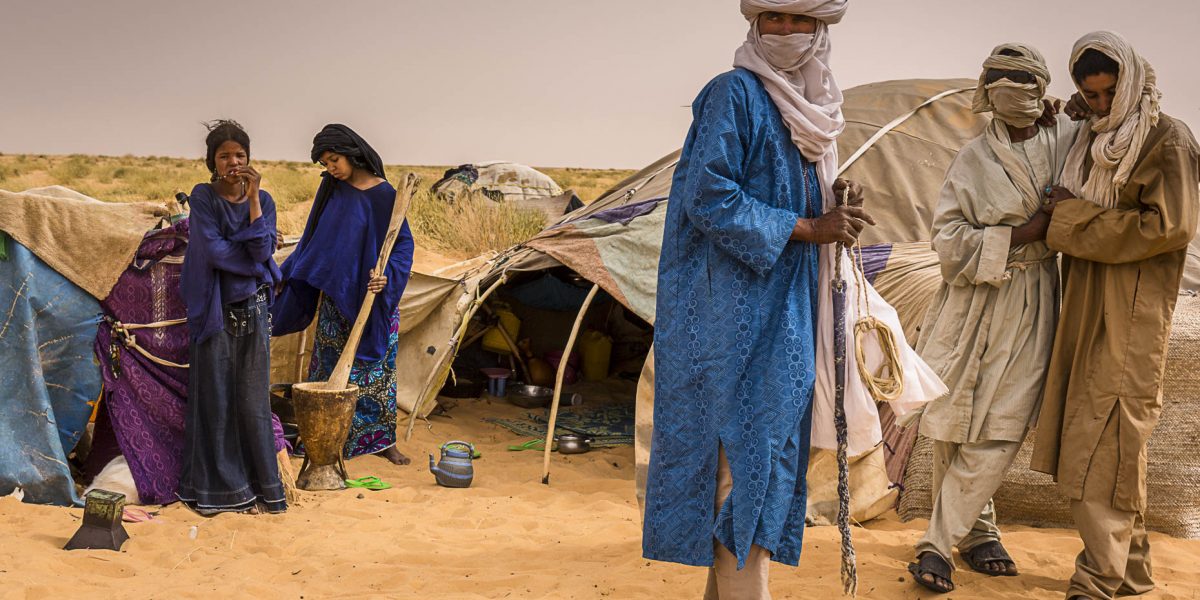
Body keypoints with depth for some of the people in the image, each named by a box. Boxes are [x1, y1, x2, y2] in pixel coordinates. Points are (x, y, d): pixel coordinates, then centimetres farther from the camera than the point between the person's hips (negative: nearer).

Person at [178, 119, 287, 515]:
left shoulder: (263, 200, 5)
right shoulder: (203, 197, -3)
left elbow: (264, 250, -11)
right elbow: (214, 251, -14)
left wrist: (253, 197, -12)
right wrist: (254, 260, -6)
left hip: (253, 310, 2)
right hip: (216, 310, -2)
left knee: (253, 398, 5)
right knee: (215, 397, 2)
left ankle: (259, 483, 13)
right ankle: (217, 487, 11)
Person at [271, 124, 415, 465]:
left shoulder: (383, 194, -9)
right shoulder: (331, 189, 4)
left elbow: (403, 242, -6)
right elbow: (314, 239, 11)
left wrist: (387, 276, -22)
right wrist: (284, 275, 9)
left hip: (371, 298, -3)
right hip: (335, 295, 3)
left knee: (376, 365, 4)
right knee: (333, 367, 6)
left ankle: (382, 439, 13)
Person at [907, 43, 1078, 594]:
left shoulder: (1068, 140, 5)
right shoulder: (973, 159, -1)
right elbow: (949, 239, -8)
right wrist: (1021, 234, -15)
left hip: (1030, 306, 1)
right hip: (971, 305, -1)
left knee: (999, 430, -7)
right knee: (952, 425, 3)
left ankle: (938, 543, 2)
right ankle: (978, 533, 22)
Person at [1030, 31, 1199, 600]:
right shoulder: (1089, 139, 15)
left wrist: (1075, 218, -13)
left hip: (1131, 321, -7)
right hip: (1085, 315, 7)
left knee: (1105, 445, -10)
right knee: (1112, 446, 10)